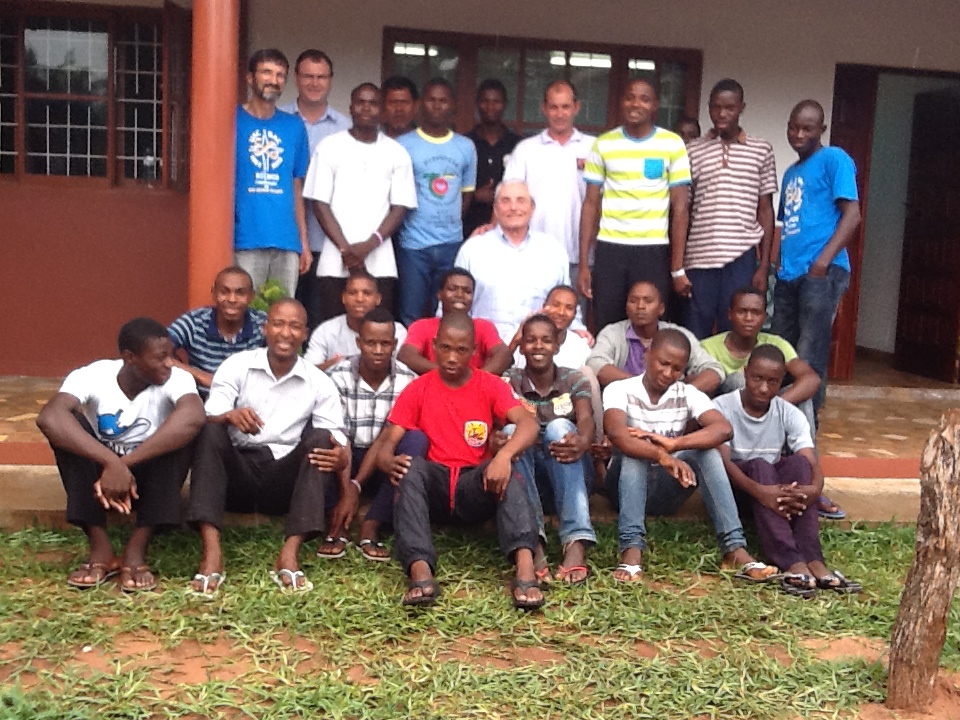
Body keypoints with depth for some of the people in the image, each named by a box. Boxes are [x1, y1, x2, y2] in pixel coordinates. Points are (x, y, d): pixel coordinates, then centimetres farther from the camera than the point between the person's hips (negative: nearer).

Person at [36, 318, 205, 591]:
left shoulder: (176, 379, -20)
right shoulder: (92, 376, -19)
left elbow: (193, 417, -43)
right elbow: (48, 418, -38)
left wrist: (124, 464, -46)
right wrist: (112, 462, -49)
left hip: (151, 478, 0)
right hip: (100, 474, 1)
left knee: (182, 431, -29)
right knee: (64, 424, -26)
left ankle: (136, 548, -26)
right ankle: (100, 547, -24)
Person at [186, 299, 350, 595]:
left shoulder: (319, 383, 4)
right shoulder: (236, 366, 2)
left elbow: (336, 442, -2)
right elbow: (207, 421, -10)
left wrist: (342, 456, -27)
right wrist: (229, 416, -34)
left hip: (285, 480, 1)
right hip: (238, 473, 0)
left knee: (321, 438, -24)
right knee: (210, 431, -26)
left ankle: (289, 554, -36)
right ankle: (211, 553, -39)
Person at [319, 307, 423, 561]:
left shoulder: (407, 381, -13)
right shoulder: (338, 376, -13)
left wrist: (356, 484, -26)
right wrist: (346, 488, -34)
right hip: (349, 458, 0)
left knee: (416, 439, -29)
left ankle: (370, 527, -28)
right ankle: (338, 524, -27)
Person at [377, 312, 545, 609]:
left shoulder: (490, 386, 2)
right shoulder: (418, 390, 4)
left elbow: (528, 424, -15)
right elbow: (388, 443, -4)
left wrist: (504, 455, -37)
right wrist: (389, 461, -30)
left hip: (476, 488, 0)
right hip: (433, 487, 1)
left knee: (505, 471, -32)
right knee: (412, 467, -32)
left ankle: (525, 568, -50)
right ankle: (420, 571, -48)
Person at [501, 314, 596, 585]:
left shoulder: (574, 380, 3)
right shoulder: (508, 381, 3)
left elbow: (586, 420, -16)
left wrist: (582, 442, -41)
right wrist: (495, 438, -39)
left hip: (568, 477, 0)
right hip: (525, 476, 0)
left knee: (559, 426, -30)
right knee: (512, 431, -28)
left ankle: (576, 544, -44)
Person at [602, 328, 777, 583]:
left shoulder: (688, 394, -1)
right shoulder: (620, 390, -10)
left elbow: (723, 429, -21)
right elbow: (617, 433, -31)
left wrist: (674, 444, -37)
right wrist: (662, 456, -48)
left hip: (667, 490, 3)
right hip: (627, 488, -2)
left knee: (706, 451, -23)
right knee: (634, 451, -32)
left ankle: (734, 549, -30)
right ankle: (632, 549, -42)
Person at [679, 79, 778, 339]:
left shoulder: (761, 150, 6)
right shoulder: (693, 151, 6)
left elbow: (765, 210, 8)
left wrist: (764, 265, 2)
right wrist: (677, 267, 1)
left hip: (741, 258, 0)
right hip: (699, 257, 0)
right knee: (695, 336, 4)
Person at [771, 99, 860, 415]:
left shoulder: (834, 159, -1)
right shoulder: (791, 173, 22)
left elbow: (852, 214, -10)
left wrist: (823, 261, -18)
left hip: (822, 272, -8)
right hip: (788, 273, 8)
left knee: (809, 360, -8)